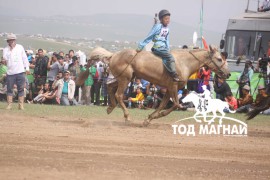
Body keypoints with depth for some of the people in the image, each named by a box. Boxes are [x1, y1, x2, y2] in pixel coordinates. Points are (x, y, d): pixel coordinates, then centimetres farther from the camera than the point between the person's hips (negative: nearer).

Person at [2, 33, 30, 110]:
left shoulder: (20, 47, 9)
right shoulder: (5, 49, 7)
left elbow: (24, 58, 11)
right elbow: (5, 60, 0)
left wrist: (27, 68, 7)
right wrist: (4, 60, -23)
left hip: (20, 72, 0)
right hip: (10, 72, 0)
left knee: (21, 89, 0)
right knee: (9, 89, 0)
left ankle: (21, 105, 2)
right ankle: (9, 104, 3)